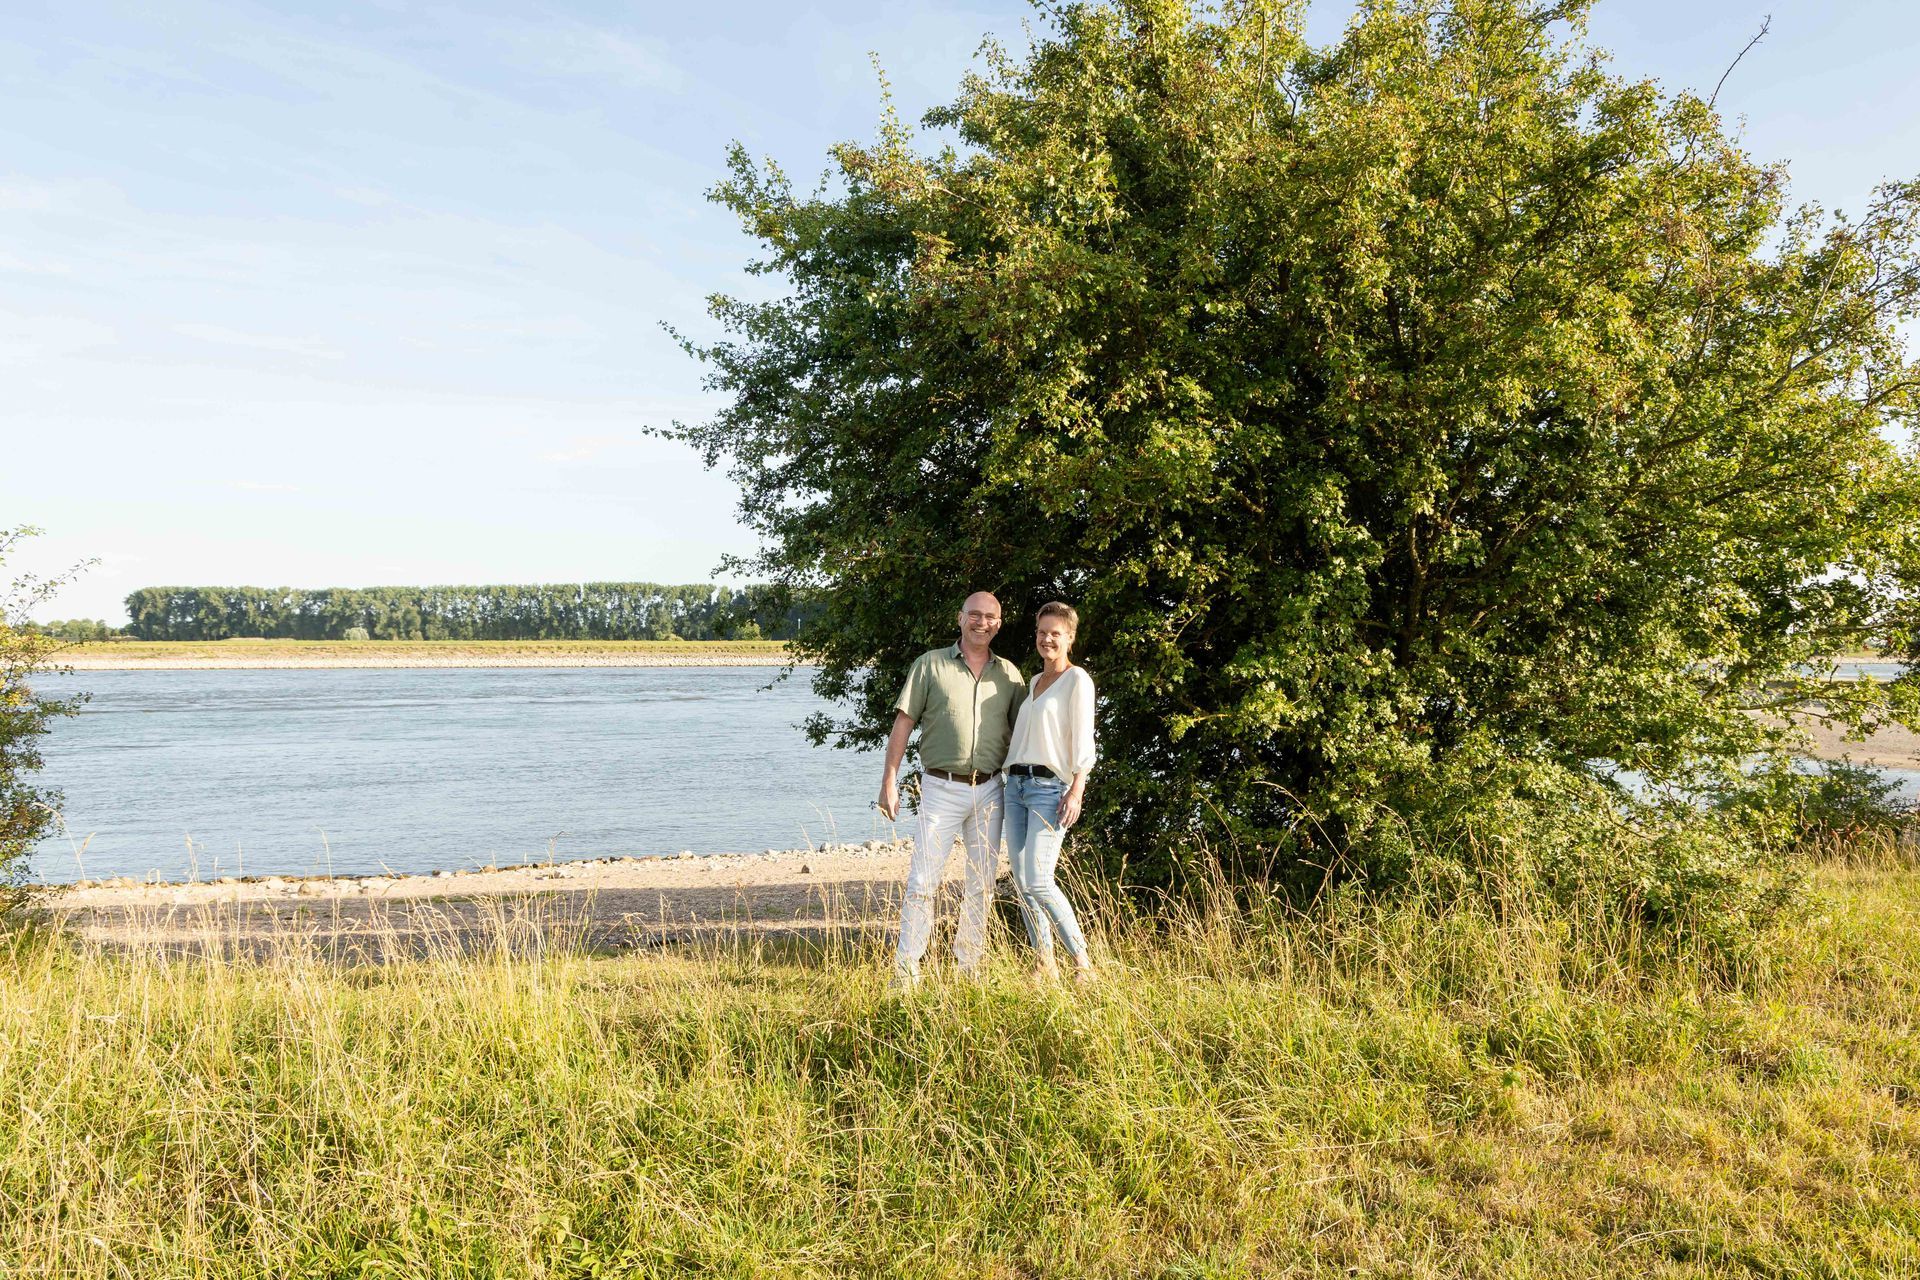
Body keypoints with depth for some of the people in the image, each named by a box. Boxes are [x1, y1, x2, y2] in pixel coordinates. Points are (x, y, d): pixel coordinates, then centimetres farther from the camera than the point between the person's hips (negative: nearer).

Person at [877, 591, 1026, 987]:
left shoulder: (1009, 674, 10)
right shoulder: (930, 664, 1)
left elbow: (1021, 732, 13)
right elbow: (903, 722, 0)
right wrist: (890, 780, -6)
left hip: (990, 790, 3)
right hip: (941, 787, -3)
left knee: (981, 883, 10)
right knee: (923, 880, -6)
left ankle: (969, 968, 21)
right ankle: (906, 969, 0)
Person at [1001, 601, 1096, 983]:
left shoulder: (1077, 679, -2)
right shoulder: (1034, 682, 20)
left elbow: (1083, 740, -10)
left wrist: (1076, 791, -17)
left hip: (1050, 785, -8)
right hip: (1015, 784, 8)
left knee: (1037, 881, -16)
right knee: (1021, 880, 4)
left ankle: (1083, 962, -6)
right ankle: (1044, 965, 11)